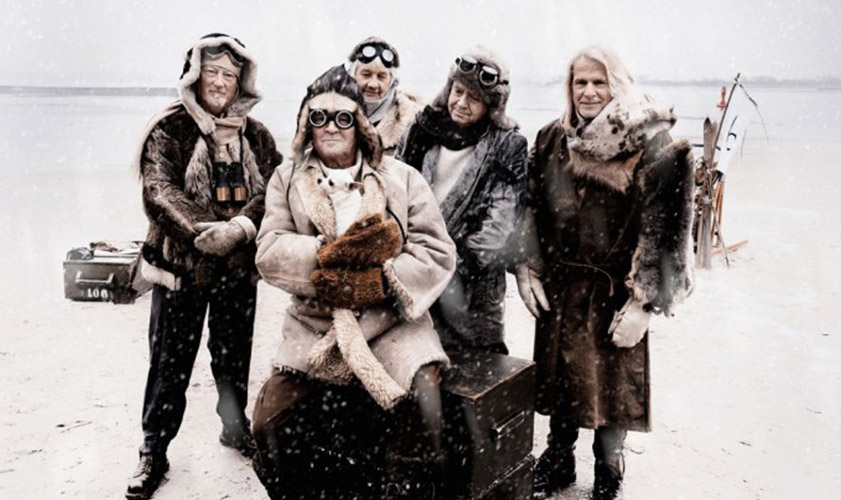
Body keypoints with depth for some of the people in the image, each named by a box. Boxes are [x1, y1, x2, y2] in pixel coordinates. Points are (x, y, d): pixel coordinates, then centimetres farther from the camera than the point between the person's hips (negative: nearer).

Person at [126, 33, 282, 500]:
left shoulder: (255, 135, 7)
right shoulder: (169, 129, -4)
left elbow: (272, 189, -3)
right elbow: (159, 191, -14)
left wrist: (241, 226, -22)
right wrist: (203, 230, -29)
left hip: (239, 265, 3)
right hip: (180, 264, -3)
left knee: (234, 355, 17)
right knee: (170, 361, 4)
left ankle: (235, 426, 39)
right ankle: (153, 453, 18)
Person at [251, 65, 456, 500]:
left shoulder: (401, 178, 6)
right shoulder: (287, 178, 10)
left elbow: (437, 253, -1)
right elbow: (269, 252, -1)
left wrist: (376, 282, -16)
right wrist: (331, 253, -18)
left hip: (392, 321, -1)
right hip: (316, 325, 2)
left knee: (422, 411, -26)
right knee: (270, 425, -13)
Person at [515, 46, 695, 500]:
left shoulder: (649, 148, -10)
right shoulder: (552, 140, 4)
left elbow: (659, 227, -12)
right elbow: (530, 207, 8)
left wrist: (642, 301, -15)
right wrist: (527, 268, 0)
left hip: (614, 289, -4)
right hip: (559, 284, 4)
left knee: (612, 381, 7)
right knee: (558, 374, 15)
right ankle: (558, 462, 36)